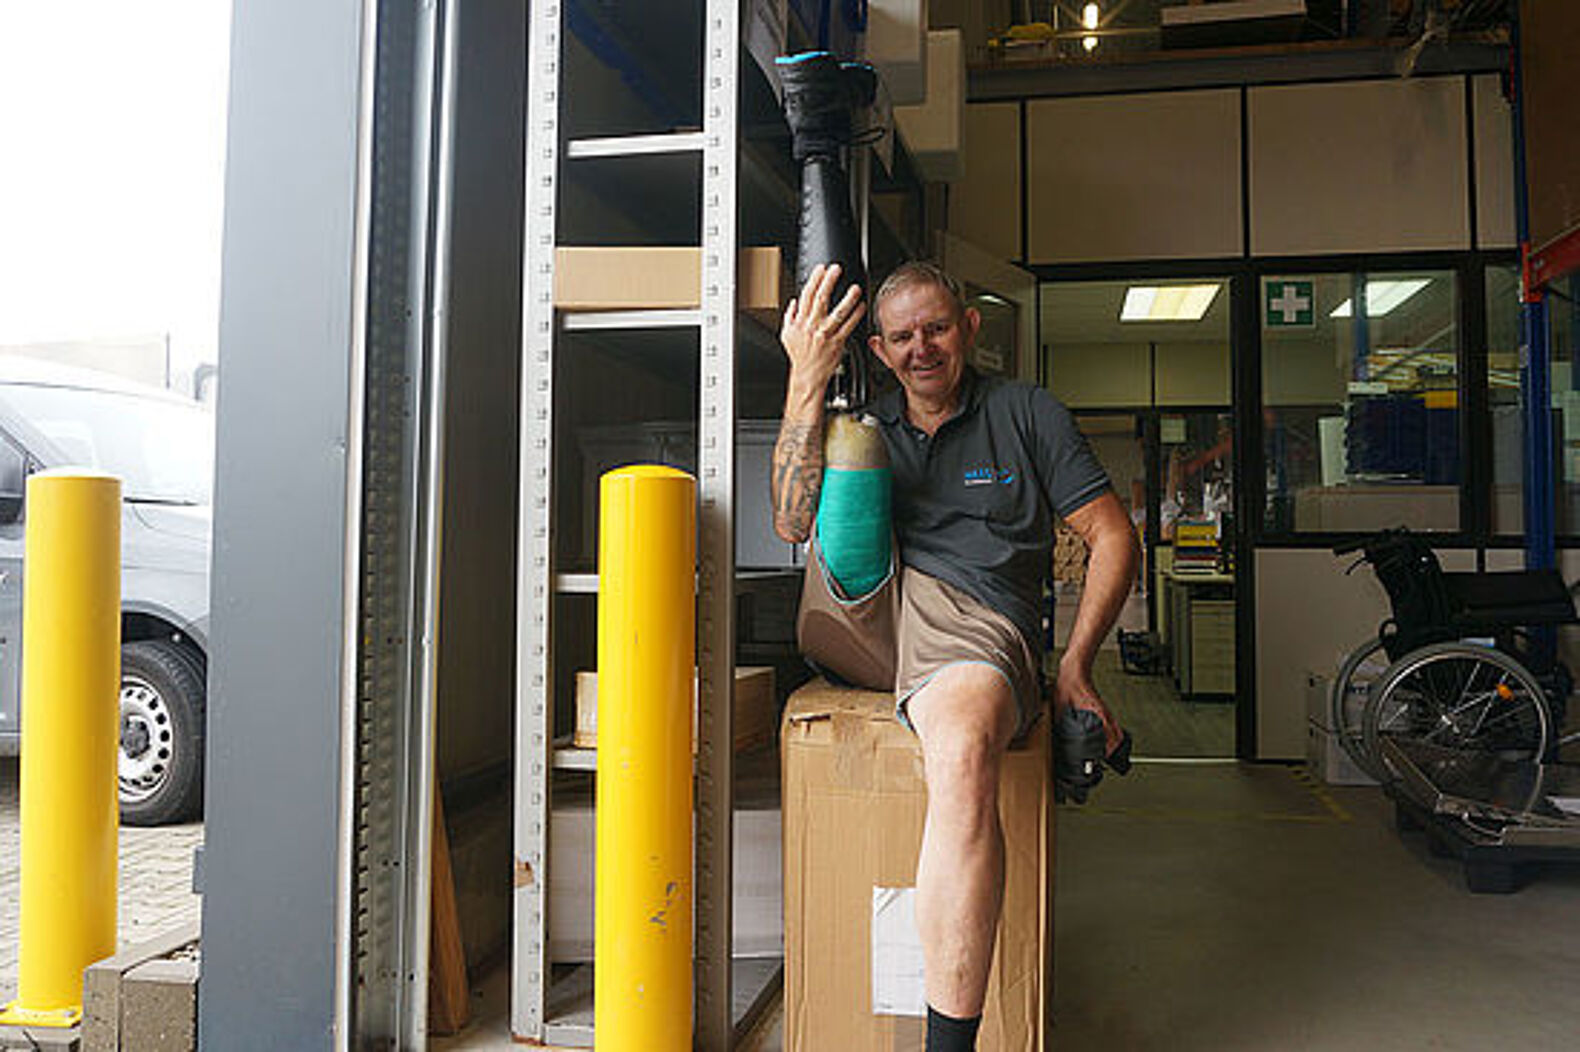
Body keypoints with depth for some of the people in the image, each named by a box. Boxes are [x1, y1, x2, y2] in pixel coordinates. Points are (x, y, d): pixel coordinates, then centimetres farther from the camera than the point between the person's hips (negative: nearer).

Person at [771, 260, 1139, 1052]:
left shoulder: (1024, 412, 15)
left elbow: (1112, 537, 13)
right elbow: (793, 525, 0)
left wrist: (1074, 670, 2)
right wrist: (806, 380, -9)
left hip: (975, 623, -3)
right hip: (860, 621, 3)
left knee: (964, 753, -37)